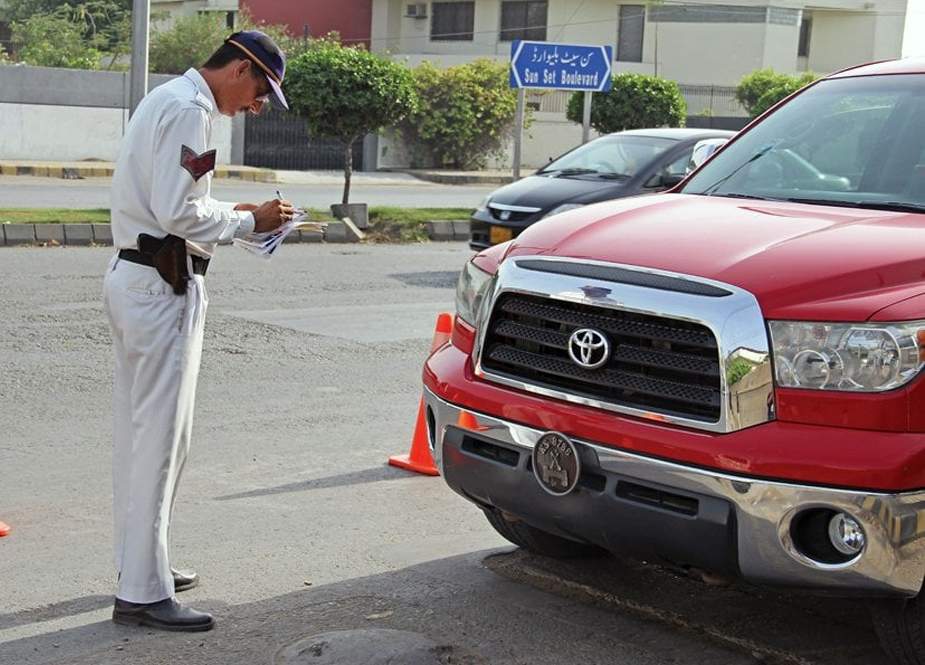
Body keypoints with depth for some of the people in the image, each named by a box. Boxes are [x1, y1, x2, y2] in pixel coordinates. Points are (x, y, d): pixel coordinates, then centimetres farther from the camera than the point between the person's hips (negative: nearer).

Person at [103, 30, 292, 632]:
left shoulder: (169, 101, 19)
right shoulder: (188, 109, -14)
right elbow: (179, 211, -21)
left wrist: (236, 215, 12)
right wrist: (248, 221, -9)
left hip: (137, 277, 11)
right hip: (162, 287, -11)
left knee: (141, 431, 17)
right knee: (161, 438, -7)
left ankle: (142, 564, 28)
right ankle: (142, 593, -2)